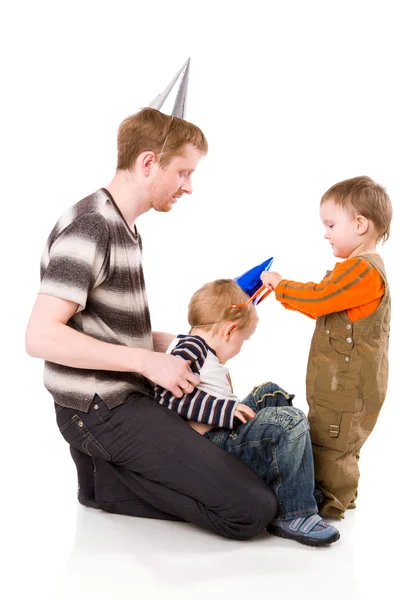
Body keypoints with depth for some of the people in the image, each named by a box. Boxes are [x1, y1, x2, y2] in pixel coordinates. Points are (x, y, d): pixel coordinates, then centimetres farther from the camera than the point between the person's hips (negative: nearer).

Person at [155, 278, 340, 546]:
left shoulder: (200, 349, 19)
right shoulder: (189, 347, -14)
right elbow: (170, 395, -27)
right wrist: (226, 409, -26)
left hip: (224, 432, 12)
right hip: (211, 444, -12)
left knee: (271, 392, 22)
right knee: (290, 421, -17)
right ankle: (293, 514, -14)